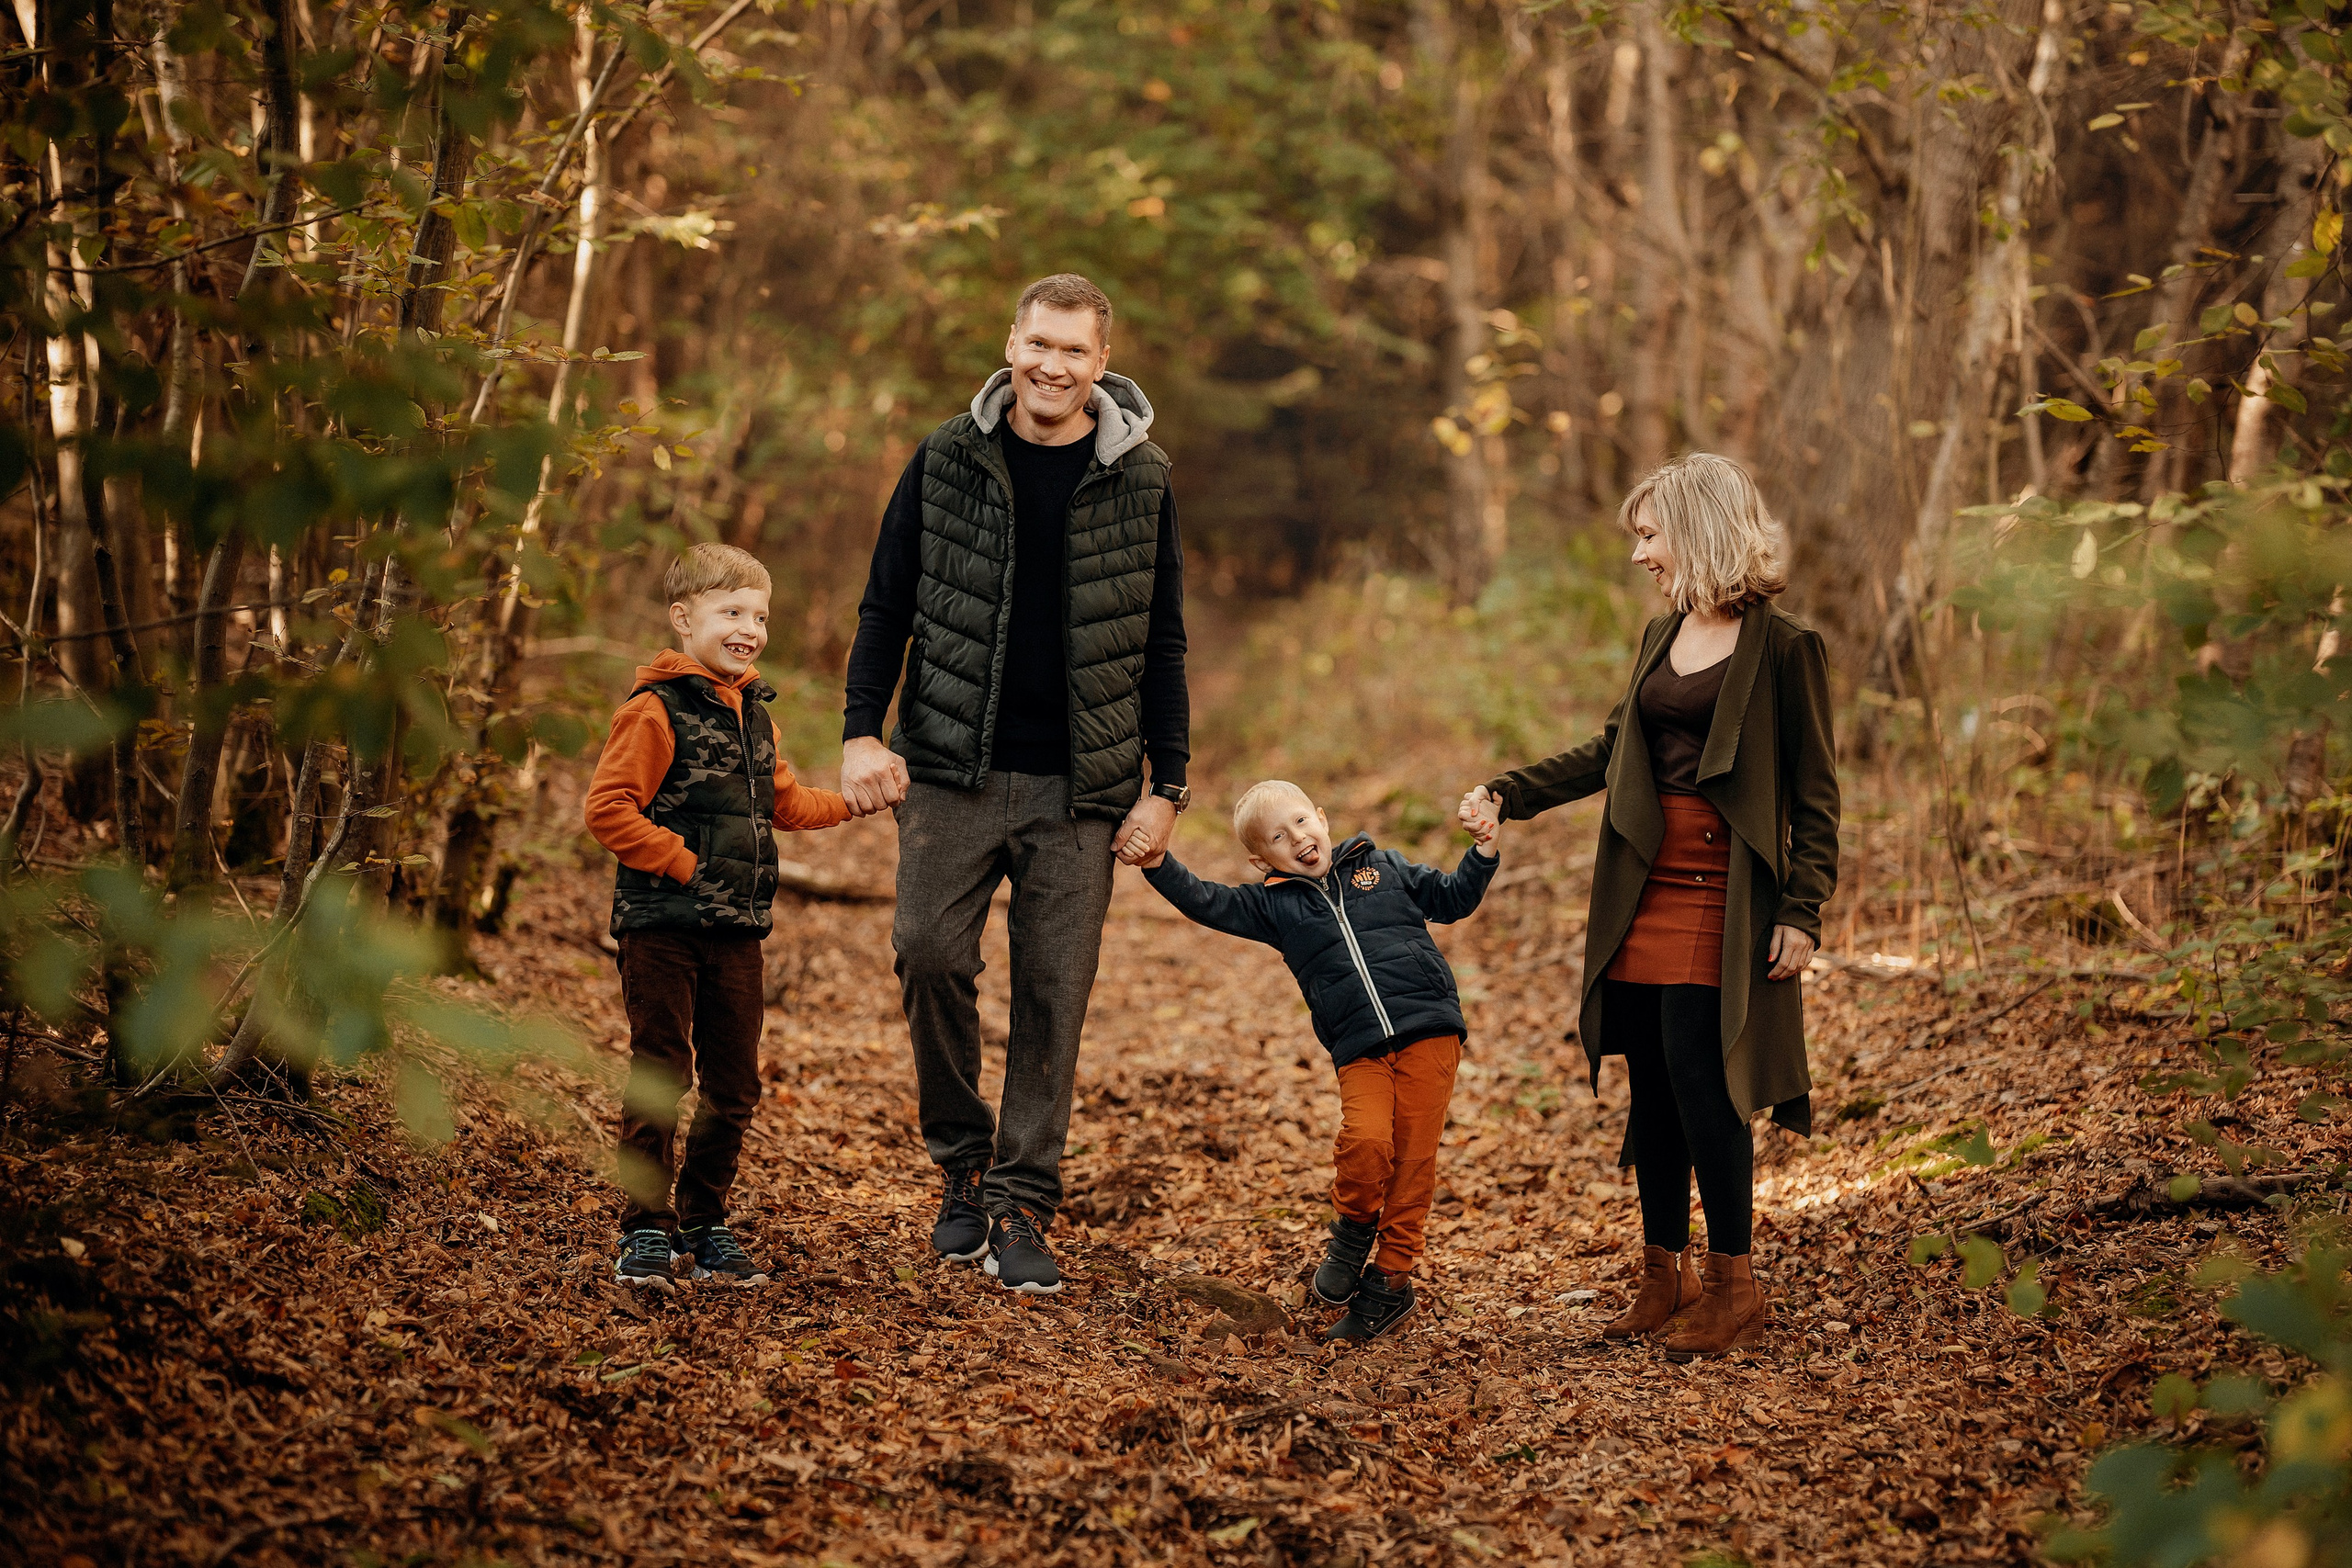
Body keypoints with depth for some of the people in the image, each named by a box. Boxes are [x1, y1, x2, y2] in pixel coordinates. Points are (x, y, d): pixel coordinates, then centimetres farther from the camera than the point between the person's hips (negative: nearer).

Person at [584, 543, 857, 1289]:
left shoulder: (754, 711, 14)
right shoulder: (658, 709, -10)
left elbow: (785, 803, 24)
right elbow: (608, 808, -15)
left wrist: (857, 799, 12)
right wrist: (683, 864, -15)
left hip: (736, 931, 7)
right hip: (662, 925, -7)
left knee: (733, 1086, 9)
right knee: (660, 1077, -3)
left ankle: (704, 1226, 21)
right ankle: (646, 1230, 5)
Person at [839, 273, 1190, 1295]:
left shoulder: (1139, 481, 4)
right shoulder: (945, 461, 4)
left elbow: (1162, 646, 7)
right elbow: (886, 605, 8)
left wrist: (1165, 787, 2)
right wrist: (862, 731, -4)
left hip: (1079, 789, 0)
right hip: (953, 769, 0)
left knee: (1054, 995, 0)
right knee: (930, 955, -9)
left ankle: (1021, 1208, 9)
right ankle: (961, 1161, 13)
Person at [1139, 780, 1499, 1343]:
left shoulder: (1385, 868, 15)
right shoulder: (1274, 904, 12)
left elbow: (1451, 900, 24)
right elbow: (1207, 902, 4)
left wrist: (1481, 855, 10)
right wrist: (1160, 867, -9)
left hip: (1429, 1029, 0)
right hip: (1360, 1052, 0)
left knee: (1413, 1158, -3)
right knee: (1364, 1140, -24)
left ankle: (1391, 1278, 10)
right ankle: (1354, 1231, 6)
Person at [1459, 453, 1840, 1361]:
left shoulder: (1783, 647, -7)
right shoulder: (1661, 637, 14)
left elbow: (1815, 792, -6)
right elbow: (1611, 752, 22)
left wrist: (1804, 910, -11)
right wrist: (1507, 797, 13)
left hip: (1724, 903, -7)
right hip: (1645, 894, 7)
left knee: (1701, 1083, -10)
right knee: (1652, 1091, 8)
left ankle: (1733, 1287, 1)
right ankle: (1664, 1278, 18)